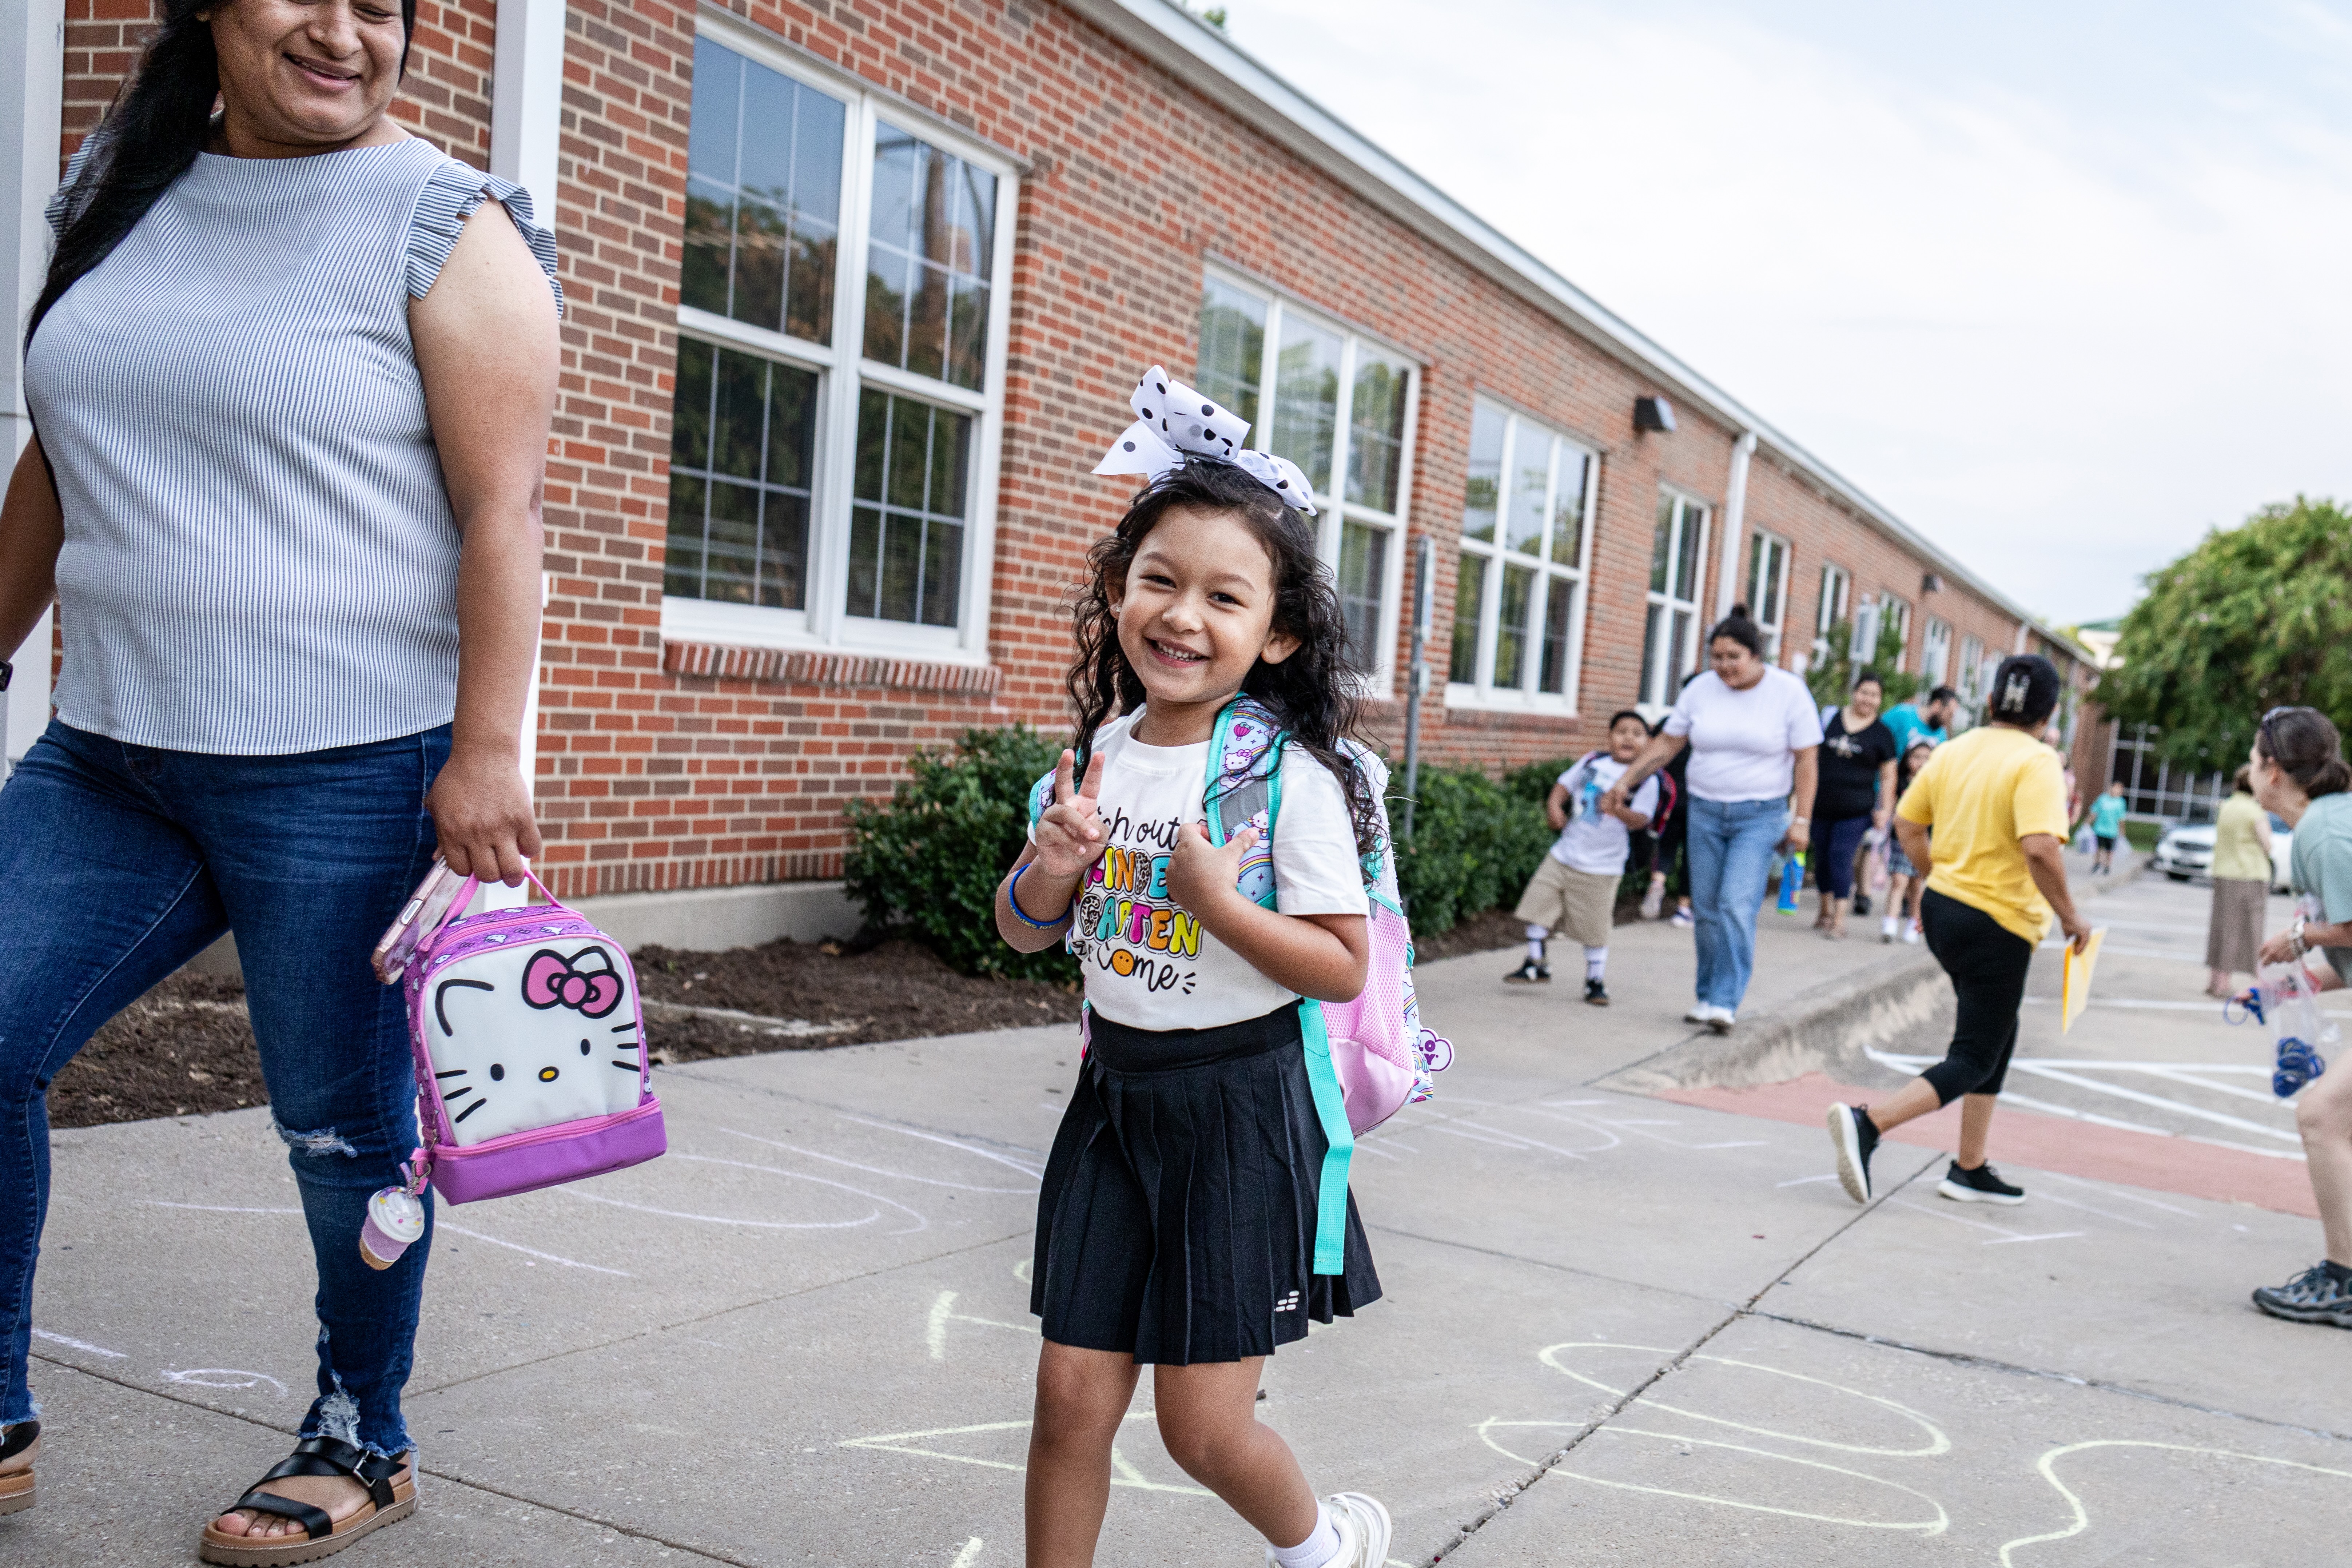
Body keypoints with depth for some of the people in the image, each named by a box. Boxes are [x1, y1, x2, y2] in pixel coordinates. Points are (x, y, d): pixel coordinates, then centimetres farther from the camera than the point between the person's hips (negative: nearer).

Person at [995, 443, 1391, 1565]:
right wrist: (1051, 867, -11)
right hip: (1115, 1093, 5)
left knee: (1202, 1425, 4)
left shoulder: (1294, 778, -14)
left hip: (1240, 1105, -5)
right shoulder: (1101, 753, 2)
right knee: (1072, 1396, 7)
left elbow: (1343, 969, -13)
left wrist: (1218, 904, -24)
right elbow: (1024, 932, 10)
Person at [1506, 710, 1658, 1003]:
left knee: (1595, 929, 0)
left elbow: (1640, 821, -15)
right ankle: (1536, 965, 22)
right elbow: (1565, 784, 13)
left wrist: (1621, 811, -35)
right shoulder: (1592, 761, 5)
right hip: (1563, 856, 4)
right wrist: (1554, 805, -6)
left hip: (1602, 868, -4)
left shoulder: (1646, 780, -7)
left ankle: (1597, 981, 18)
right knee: (1537, 906, 6)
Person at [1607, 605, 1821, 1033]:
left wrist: (1801, 820, -8)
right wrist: (1625, 782, 2)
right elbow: (1665, 744, 8)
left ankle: (1725, 1003, -15)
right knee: (1707, 910, 6)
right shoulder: (1701, 690, 1)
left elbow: (1807, 761, -4)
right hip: (1705, 812, 4)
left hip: (1759, 817, -3)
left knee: (1737, 907, -15)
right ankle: (1707, 995, 17)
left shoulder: (1789, 692, -7)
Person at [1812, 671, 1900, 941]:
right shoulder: (1830, 717, 7)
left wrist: (1885, 810, -1)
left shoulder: (1882, 734, 4)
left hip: (1855, 809, -2)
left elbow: (1888, 776, 7)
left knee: (1841, 858, -9)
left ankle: (1840, 919, -5)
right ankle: (1826, 911, 25)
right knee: (1823, 857, 9)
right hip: (1822, 805, 2)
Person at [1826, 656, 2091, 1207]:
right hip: (1998, 925, -8)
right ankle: (1867, 1124, -19)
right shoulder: (2036, 762, -16)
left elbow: (1907, 822, 10)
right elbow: (2041, 849, -27)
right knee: (1972, 1060, 0)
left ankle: (1971, 1170, 24)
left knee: (1996, 1037, 22)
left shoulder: (1952, 750, 4)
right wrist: (2069, 916, -14)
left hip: (1942, 908, 8)